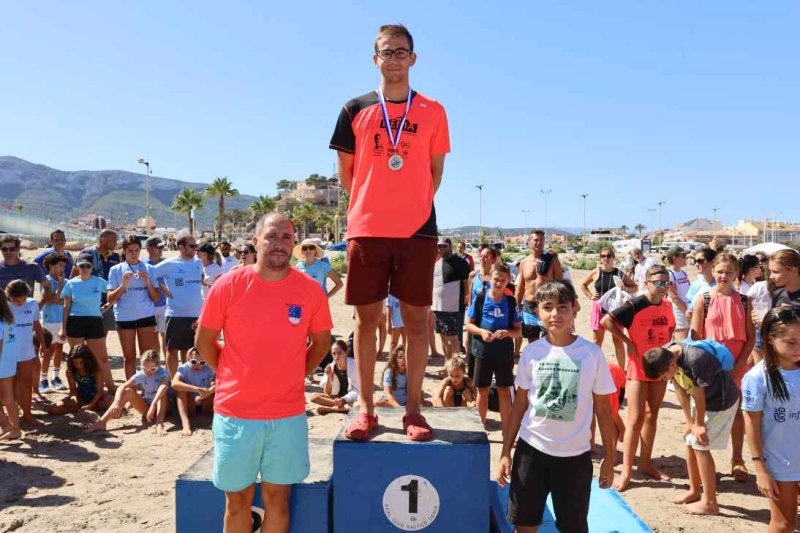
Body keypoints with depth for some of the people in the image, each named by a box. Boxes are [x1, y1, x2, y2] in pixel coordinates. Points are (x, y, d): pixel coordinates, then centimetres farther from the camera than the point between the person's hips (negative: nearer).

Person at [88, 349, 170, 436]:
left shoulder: (162, 373, -20)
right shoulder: (140, 375, -9)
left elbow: (164, 386, -43)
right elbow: (122, 387, -21)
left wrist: (153, 405, -54)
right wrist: (117, 403, -39)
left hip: (162, 408, -3)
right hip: (146, 407, 4)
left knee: (162, 392, -34)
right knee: (128, 391, -18)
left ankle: (159, 424, -48)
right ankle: (102, 422, -24)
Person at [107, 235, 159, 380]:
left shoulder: (148, 269, 5)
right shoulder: (116, 270, 3)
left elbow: (155, 298, 3)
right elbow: (110, 299, -1)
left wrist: (148, 282, -12)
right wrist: (123, 284, -14)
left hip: (146, 316, 0)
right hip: (124, 317, 0)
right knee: (129, 357, 8)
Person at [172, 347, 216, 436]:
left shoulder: (209, 368, -10)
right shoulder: (184, 368, -14)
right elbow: (174, 384, -34)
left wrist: (208, 392, -42)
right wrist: (198, 389, -43)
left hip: (206, 406, 1)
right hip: (189, 406, -1)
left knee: (215, 388, -23)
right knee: (181, 389, -27)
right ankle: (185, 423, -39)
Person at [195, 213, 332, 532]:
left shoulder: (310, 290, -5)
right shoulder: (228, 286, -8)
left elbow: (322, 341, 10)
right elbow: (204, 341, 4)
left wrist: (295, 376, 5)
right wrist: (231, 377, 5)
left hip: (289, 415, 1)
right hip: (235, 413, -1)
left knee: (277, 498, 13)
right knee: (238, 500, 13)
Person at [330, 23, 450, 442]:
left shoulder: (432, 112, 8)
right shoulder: (355, 110, 8)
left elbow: (435, 171, 12)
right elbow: (346, 170, 12)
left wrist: (412, 205, 7)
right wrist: (370, 206, 10)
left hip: (418, 230, 0)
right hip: (366, 230, 1)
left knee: (416, 318, 2)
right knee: (366, 318, 3)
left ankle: (413, 408, 12)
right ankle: (365, 407, 14)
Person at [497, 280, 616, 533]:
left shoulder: (592, 353, -7)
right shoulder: (531, 352, -3)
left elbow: (602, 407, 0)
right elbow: (520, 404, 4)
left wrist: (609, 457, 1)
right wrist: (506, 452, 3)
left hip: (575, 454, -1)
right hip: (531, 448, 2)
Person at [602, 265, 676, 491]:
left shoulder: (667, 305, 4)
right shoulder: (635, 305, -16)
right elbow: (606, 321, -22)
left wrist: (665, 346, 7)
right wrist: (628, 342, -17)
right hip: (638, 368, -6)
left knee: (652, 415, 14)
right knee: (636, 418, -6)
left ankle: (645, 463, 26)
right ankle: (626, 470, 1)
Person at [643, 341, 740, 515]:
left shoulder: (695, 359, -38)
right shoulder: (664, 356, -15)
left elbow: (699, 396, -24)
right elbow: (680, 390, -6)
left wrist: (698, 424, -10)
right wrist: (689, 422, -4)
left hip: (722, 401, -7)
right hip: (702, 400, 7)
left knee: (700, 444, -7)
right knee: (690, 440, 10)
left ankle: (710, 503, 4)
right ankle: (694, 491, 27)